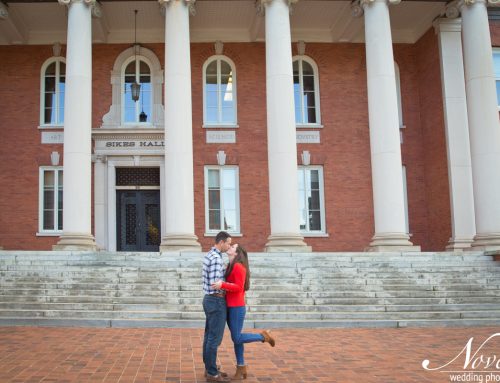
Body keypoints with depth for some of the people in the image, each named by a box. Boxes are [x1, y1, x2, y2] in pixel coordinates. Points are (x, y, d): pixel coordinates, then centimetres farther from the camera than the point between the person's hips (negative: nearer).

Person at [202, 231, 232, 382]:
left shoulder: (209, 255, 12)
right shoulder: (216, 258, -22)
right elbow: (215, 284, -25)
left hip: (210, 300, 10)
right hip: (217, 302, -10)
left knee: (209, 336, 14)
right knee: (215, 338, -3)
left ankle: (209, 368, 21)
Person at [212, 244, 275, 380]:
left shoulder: (238, 266, -14)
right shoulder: (230, 267, 12)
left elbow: (239, 287, -20)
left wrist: (222, 285, -28)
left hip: (236, 307, -9)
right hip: (230, 307, 9)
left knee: (237, 338, -4)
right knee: (236, 338, 10)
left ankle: (263, 336, 13)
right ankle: (241, 370, 16)